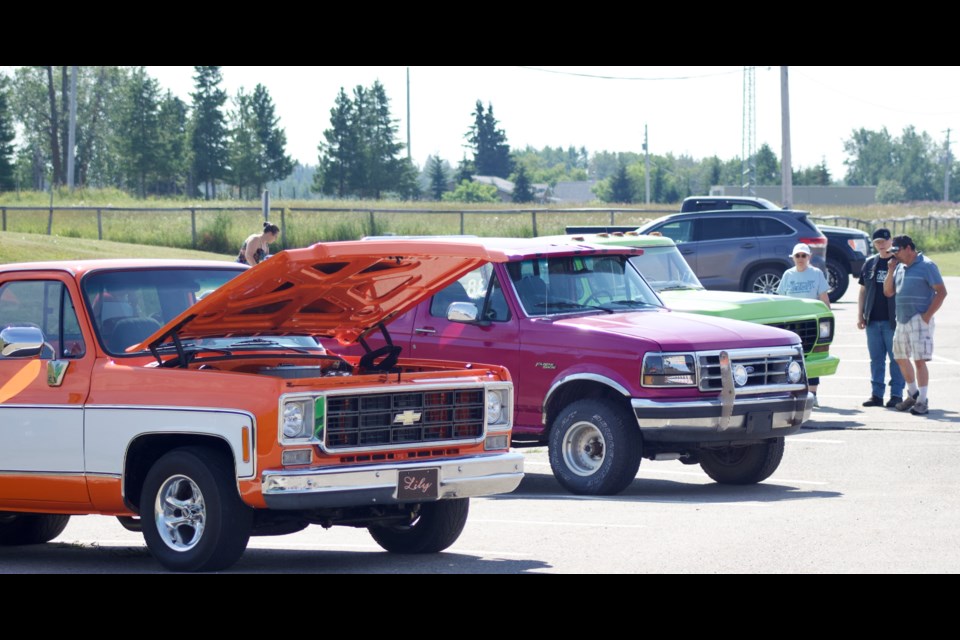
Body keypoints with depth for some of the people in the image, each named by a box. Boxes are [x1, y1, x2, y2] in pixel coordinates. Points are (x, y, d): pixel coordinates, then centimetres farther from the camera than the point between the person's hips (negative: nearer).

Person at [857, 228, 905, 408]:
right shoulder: (870, 263, 12)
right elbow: (863, 290, 15)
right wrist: (860, 315, 11)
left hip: (893, 320, -5)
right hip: (873, 320, 5)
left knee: (896, 359, -1)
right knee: (876, 359, 8)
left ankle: (896, 394, 4)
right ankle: (877, 394, 12)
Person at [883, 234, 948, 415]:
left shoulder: (926, 266, -9)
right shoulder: (900, 267, 14)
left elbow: (941, 292, -12)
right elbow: (888, 292, 15)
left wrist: (928, 315, -16)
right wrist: (891, 270, 2)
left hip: (919, 320, -8)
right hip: (901, 320, 8)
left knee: (919, 360, -10)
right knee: (901, 358, 14)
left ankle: (922, 401, -7)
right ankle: (913, 394, 31)